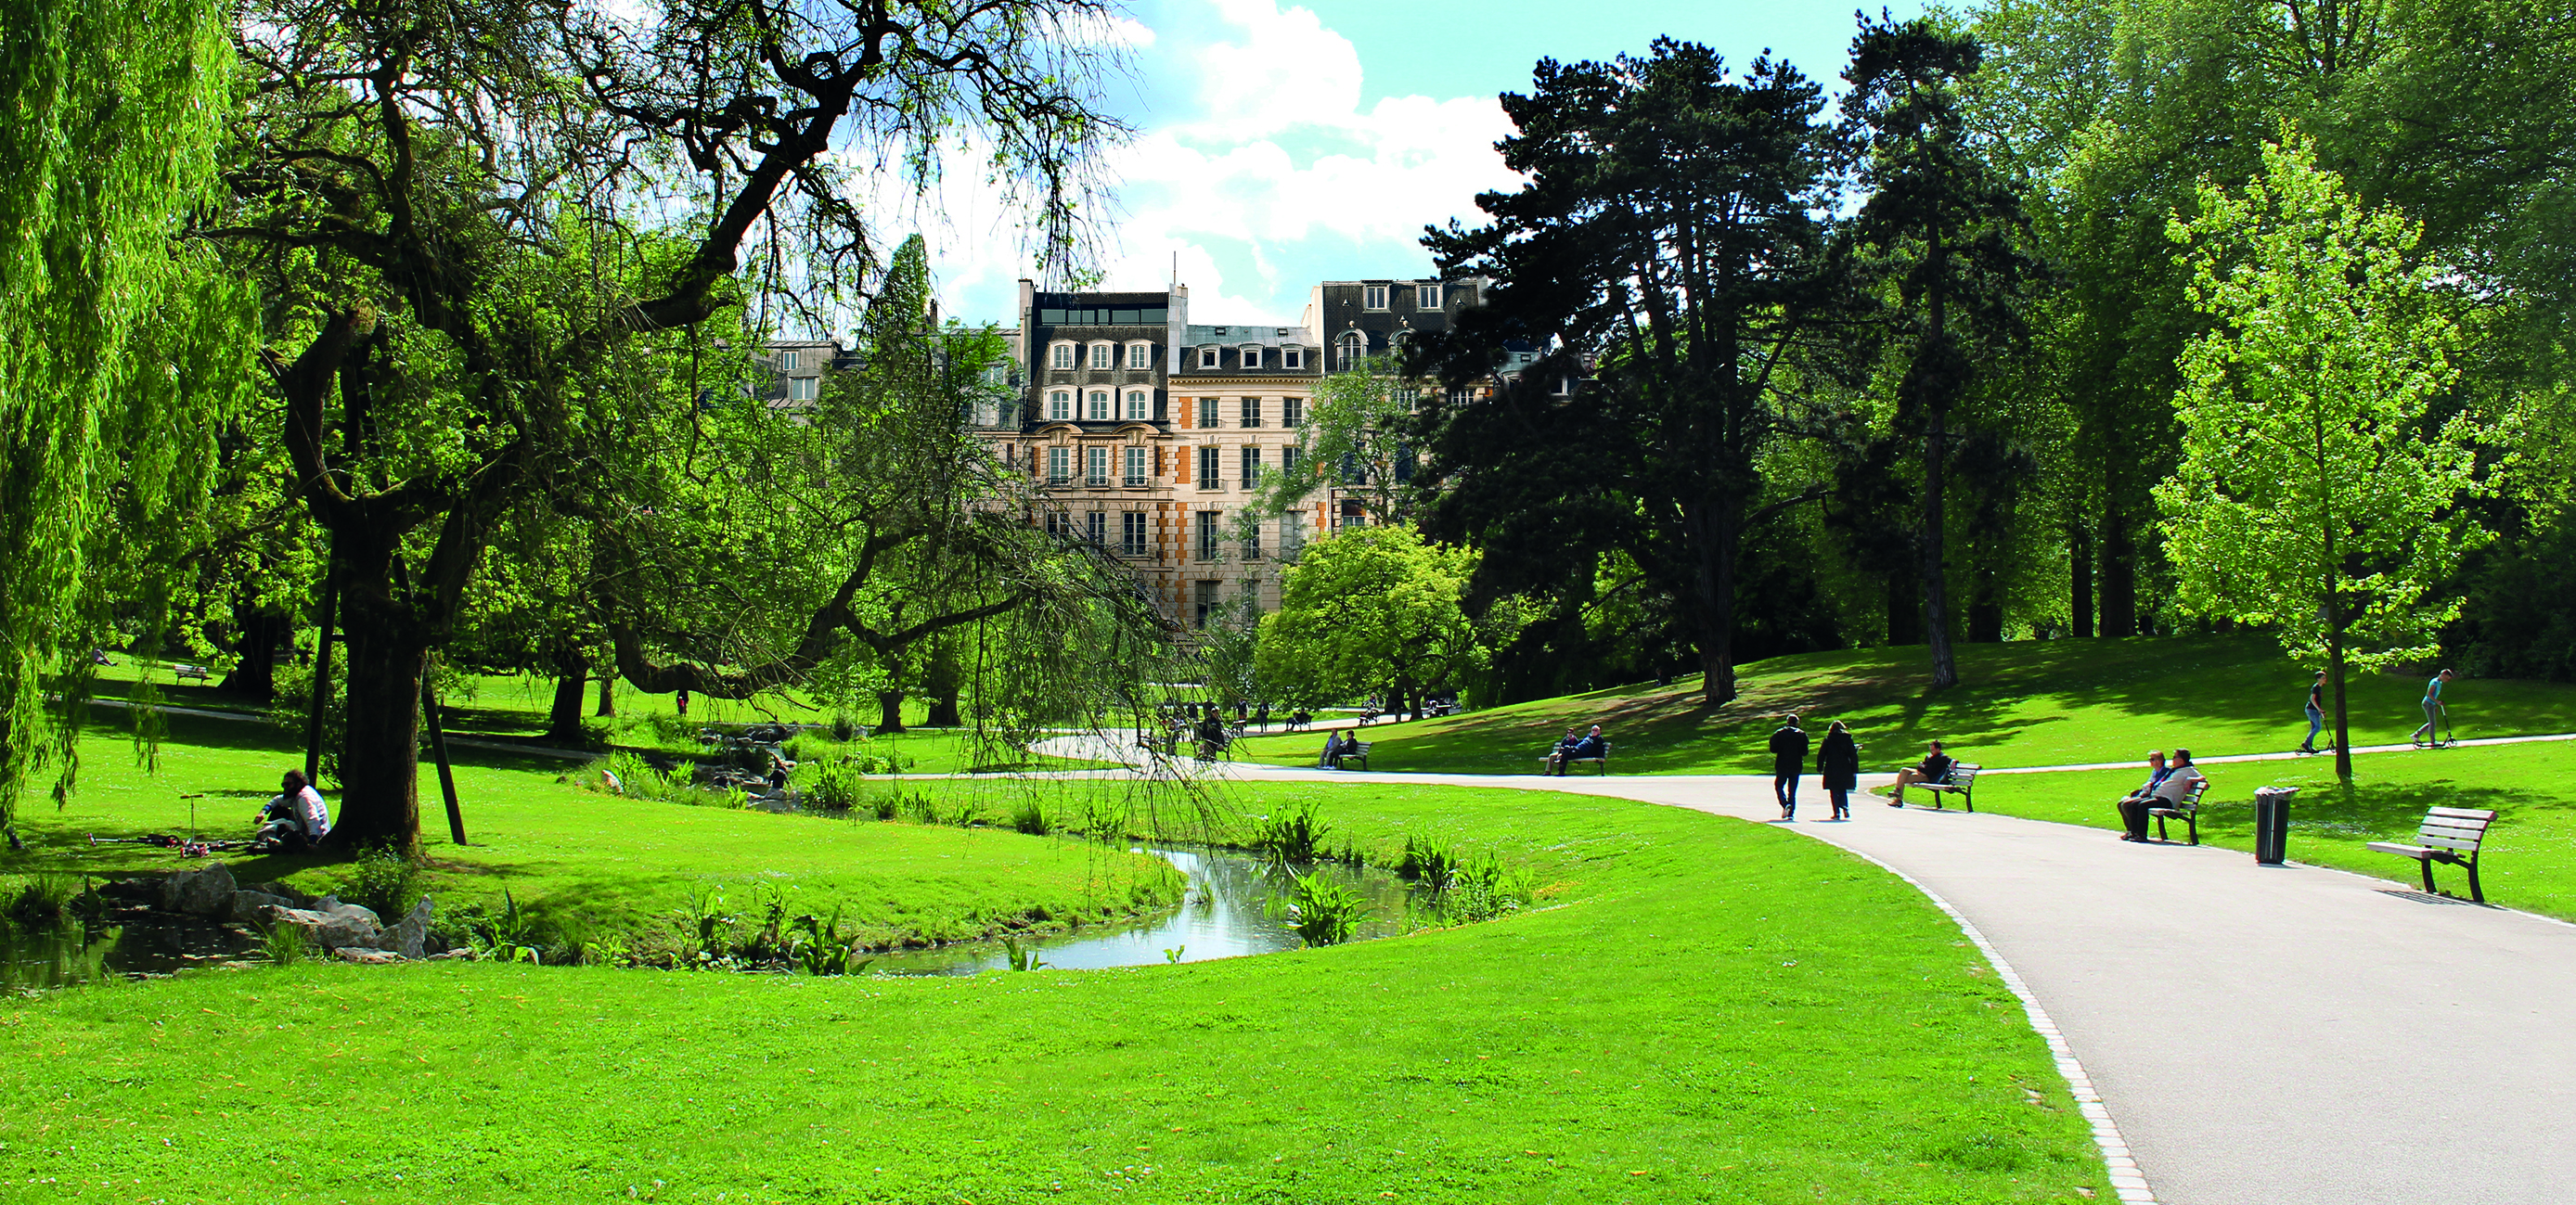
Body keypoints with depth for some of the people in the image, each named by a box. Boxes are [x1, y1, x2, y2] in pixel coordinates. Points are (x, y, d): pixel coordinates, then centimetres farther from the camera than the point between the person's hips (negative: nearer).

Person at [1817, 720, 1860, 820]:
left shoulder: (1828, 739, 0)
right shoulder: (1848, 738, 3)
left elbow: (1821, 755, -2)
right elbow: (1853, 755, 1)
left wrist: (1819, 769, 4)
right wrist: (1855, 770, 4)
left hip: (1831, 770, -2)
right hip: (1845, 769, 2)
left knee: (1834, 792, 4)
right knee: (1843, 791, 14)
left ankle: (1837, 813, -4)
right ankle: (1845, 808, -9)